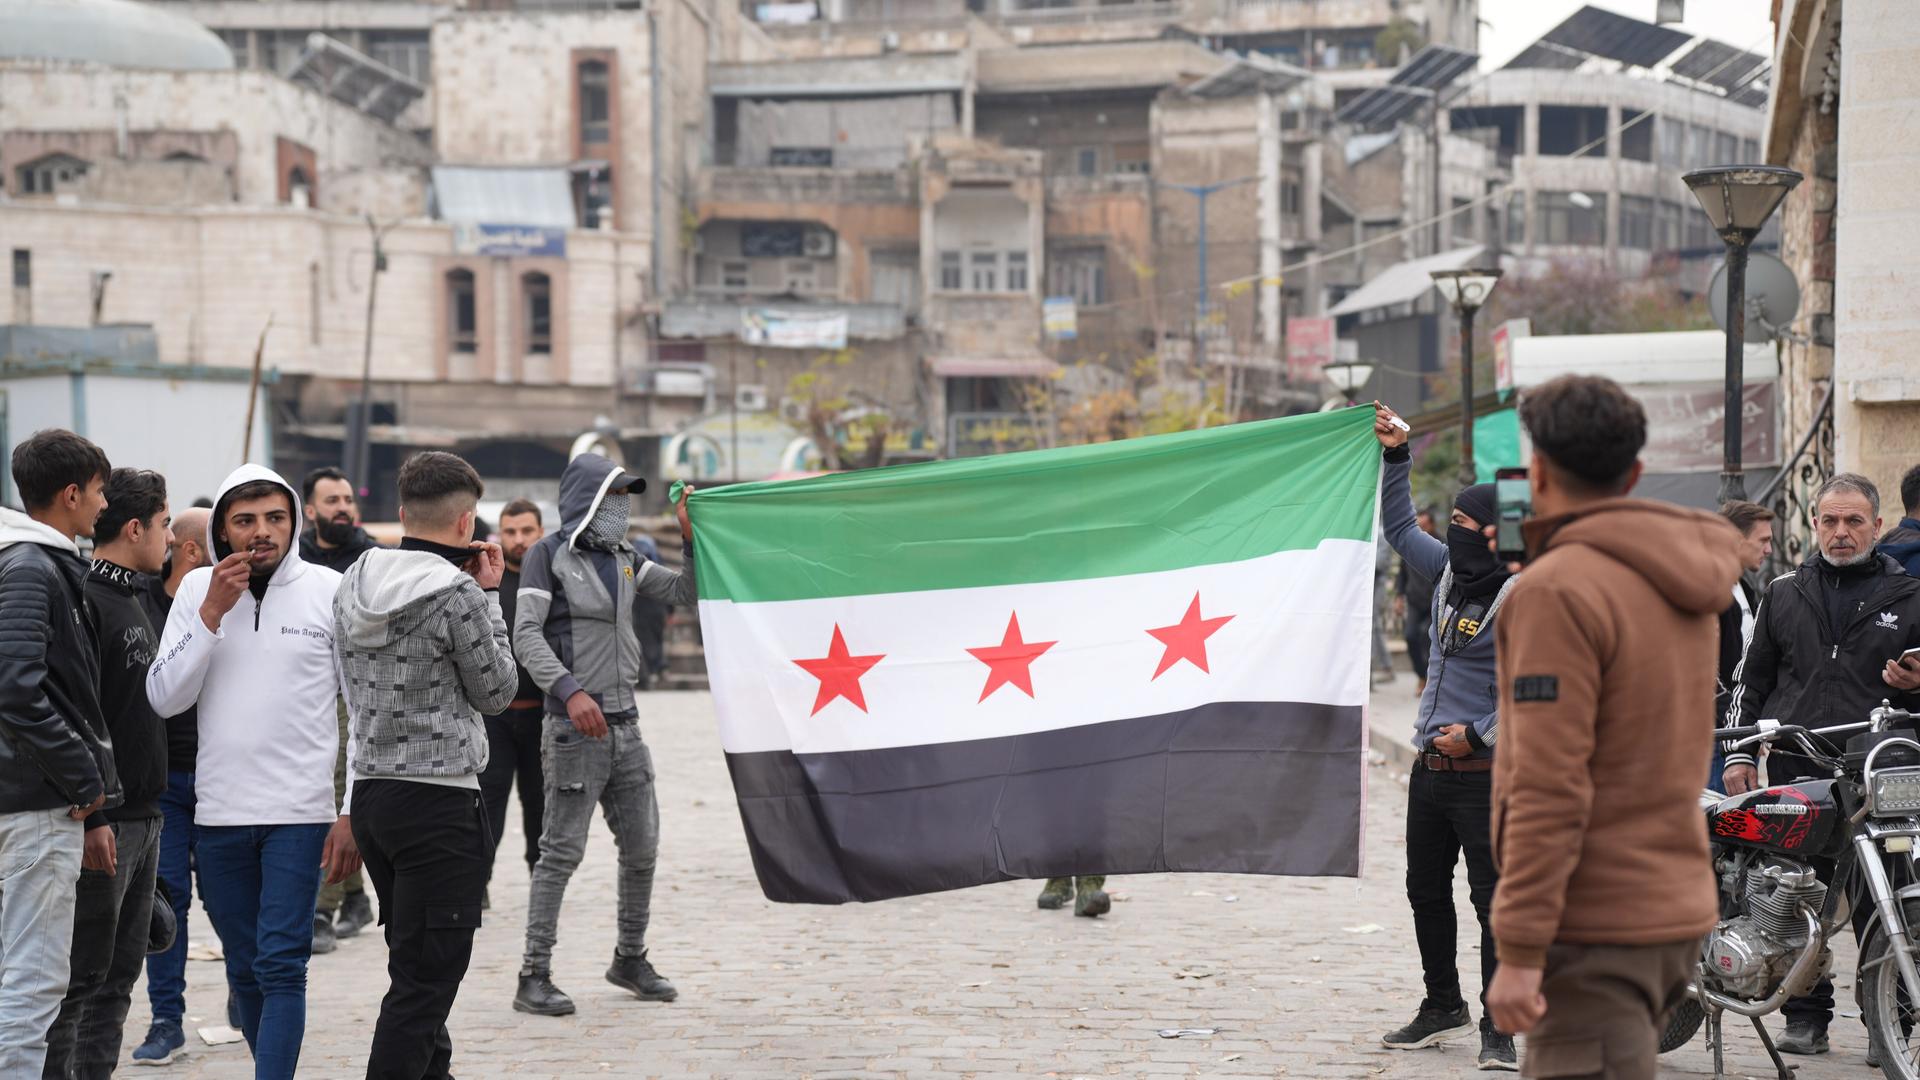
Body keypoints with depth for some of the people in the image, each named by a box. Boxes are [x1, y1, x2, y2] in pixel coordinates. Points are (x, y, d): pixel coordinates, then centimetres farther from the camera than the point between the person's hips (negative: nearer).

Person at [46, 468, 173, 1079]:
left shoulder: (131, 599, 17)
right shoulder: (84, 600, -14)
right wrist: (89, 817, -23)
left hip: (142, 819, 10)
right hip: (103, 823, -10)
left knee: (119, 977, 12)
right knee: (81, 978, -5)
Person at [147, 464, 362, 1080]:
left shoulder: (330, 591, -3)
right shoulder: (197, 589, 5)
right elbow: (164, 699, -2)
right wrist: (212, 613, -11)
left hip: (300, 813, -3)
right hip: (217, 814, 3)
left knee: (281, 966, -10)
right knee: (244, 970, 12)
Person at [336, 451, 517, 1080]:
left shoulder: (353, 584, 7)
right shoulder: (457, 591, -14)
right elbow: (495, 691, -4)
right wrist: (489, 596, 3)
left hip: (369, 791, 8)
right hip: (437, 800, -8)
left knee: (417, 962, 21)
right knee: (424, 977, -4)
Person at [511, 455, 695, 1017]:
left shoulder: (625, 559, 15)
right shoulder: (549, 555, -4)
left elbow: (685, 592, 16)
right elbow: (527, 634, -12)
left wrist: (690, 537, 1)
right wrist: (570, 691, -24)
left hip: (625, 725, 7)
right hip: (575, 730, -7)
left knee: (642, 847, 11)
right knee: (562, 850, -7)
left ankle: (630, 959, 27)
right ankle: (534, 975, -1)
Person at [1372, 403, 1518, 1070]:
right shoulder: (1449, 572, 8)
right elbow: (1401, 528, 24)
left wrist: (1480, 736, -20)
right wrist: (1395, 456, 18)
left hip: (1485, 772, -8)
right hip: (1430, 766, 8)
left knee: (1493, 900, -5)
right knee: (1426, 891, 15)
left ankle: (1498, 1029, 1)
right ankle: (1443, 1008, 30)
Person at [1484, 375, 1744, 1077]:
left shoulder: (1556, 590, -16)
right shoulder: (1680, 587, 11)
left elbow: (1549, 787, -20)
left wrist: (1518, 951, -19)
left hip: (1595, 928, -9)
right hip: (1674, 907, 9)